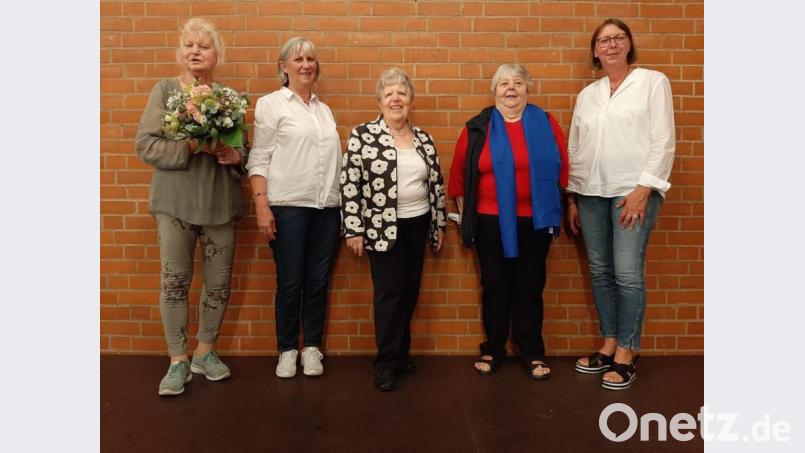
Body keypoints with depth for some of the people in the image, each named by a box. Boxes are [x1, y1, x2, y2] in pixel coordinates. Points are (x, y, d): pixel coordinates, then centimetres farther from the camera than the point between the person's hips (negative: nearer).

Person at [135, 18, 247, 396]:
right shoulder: (165, 90, 1)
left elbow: (244, 150, 13)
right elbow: (145, 145, -6)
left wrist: (235, 156, -10)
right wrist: (191, 146, -18)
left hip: (220, 204, 2)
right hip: (175, 203, -2)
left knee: (219, 283, 8)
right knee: (174, 281, 2)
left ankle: (205, 351, 27)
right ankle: (178, 361, 17)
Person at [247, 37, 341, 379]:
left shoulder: (324, 109, 17)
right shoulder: (270, 104, 2)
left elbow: (334, 158, 16)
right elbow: (258, 160, -3)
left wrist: (344, 205, 9)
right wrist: (262, 207, -13)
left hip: (327, 206, 4)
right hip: (288, 206, -4)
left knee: (318, 281, 7)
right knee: (290, 281, 2)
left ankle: (312, 347, 21)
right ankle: (287, 350, 17)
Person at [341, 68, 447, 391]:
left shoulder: (424, 139, 7)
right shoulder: (362, 135, -6)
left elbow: (436, 183, 13)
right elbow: (349, 185, -8)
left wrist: (439, 224, 12)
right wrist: (353, 229, -11)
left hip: (417, 225, 5)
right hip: (381, 227, -5)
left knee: (409, 290, 11)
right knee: (389, 292, -3)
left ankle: (401, 352, 26)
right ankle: (386, 363, 8)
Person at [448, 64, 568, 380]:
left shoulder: (545, 124, 2)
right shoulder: (477, 128, 0)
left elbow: (562, 168, 6)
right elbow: (459, 173, 4)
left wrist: (556, 210, 6)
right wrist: (464, 214, 4)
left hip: (534, 221, 1)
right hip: (490, 222, 0)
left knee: (529, 287, 9)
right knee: (495, 287, 9)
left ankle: (533, 353, 22)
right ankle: (492, 350, 24)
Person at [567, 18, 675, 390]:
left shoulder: (653, 82, 2)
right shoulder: (587, 94, 15)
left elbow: (663, 142, -5)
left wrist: (642, 190, -13)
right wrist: (571, 198, 10)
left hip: (633, 190, -4)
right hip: (591, 193, 5)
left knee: (627, 273, -8)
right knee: (600, 271, 7)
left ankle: (626, 353, 5)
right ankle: (609, 345, 19)